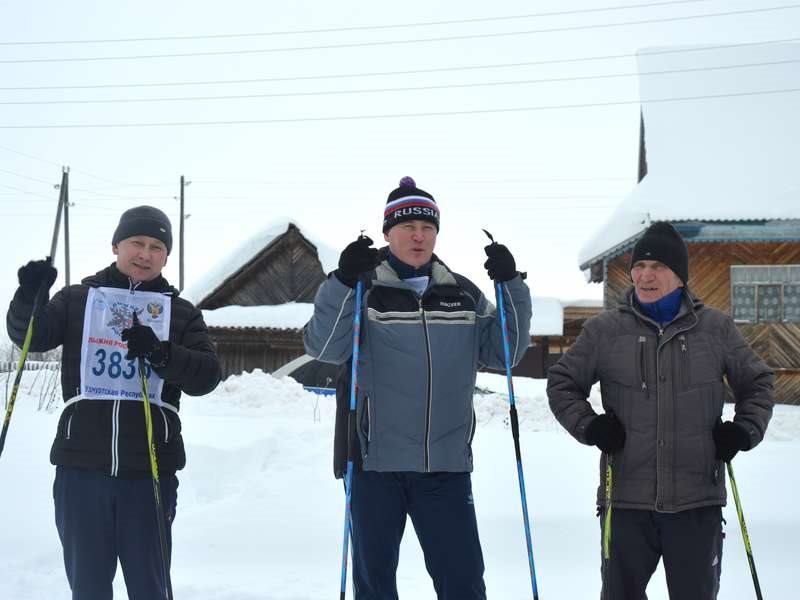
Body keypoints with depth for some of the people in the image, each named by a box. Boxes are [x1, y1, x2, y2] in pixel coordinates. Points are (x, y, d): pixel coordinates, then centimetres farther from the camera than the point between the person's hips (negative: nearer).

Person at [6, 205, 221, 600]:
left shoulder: (181, 313, 10)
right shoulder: (79, 300, 10)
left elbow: (206, 375, -1)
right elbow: (29, 336, -1)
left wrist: (159, 352, -18)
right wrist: (30, 296, -20)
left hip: (149, 469, 0)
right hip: (82, 465, 0)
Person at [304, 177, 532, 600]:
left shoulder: (464, 295, 10)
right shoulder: (362, 289, 0)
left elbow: (503, 351, 9)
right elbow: (324, 348, -11)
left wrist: (511, 287, -2)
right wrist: (342, 282, -24)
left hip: (446, 465, 2)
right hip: (374, 461, -2)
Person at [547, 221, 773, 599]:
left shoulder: (716, 328, 5)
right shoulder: (604, 330, 2)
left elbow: (757, 383, 16)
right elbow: (562, 383, 12)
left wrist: (744, 430, 1)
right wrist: (588, 426, -4)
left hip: (698, 500, 0)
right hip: (625, 498, 0)